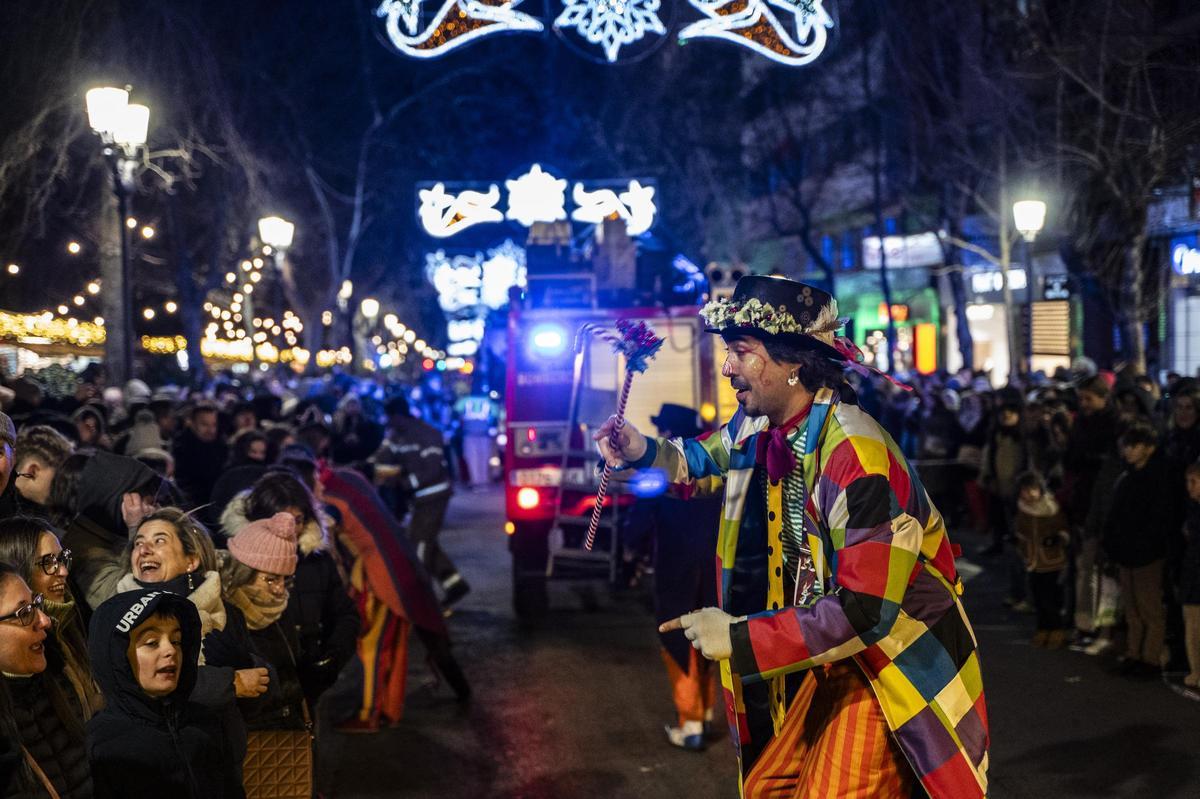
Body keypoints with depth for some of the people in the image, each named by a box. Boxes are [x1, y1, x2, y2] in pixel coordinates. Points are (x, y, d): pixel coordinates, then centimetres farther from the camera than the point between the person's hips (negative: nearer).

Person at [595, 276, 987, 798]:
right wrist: (643, 452, 1)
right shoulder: (761, 425, -2)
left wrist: (741, 637, -24)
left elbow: (867, 612, -30)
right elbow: (709, 457, 23)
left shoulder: (857, 457, -28)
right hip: (833, 652, 8)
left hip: (896, 657, -8)